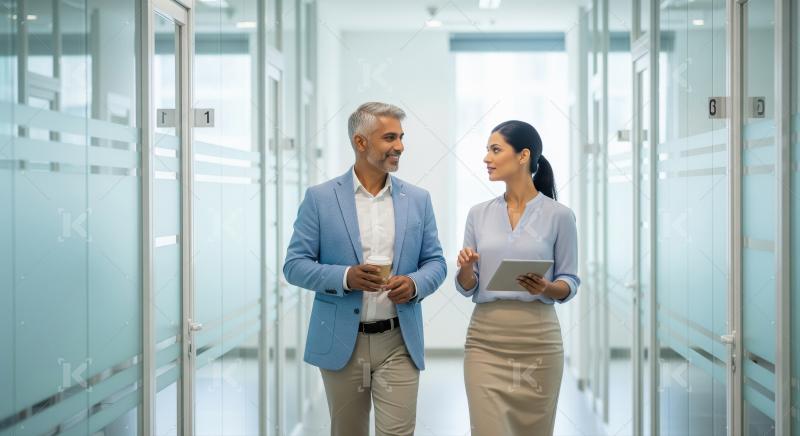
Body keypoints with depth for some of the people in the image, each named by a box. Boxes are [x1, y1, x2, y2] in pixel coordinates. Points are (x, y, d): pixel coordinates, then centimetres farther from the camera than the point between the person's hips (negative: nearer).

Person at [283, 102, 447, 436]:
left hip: (399, 342, 1)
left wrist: (415, 283, -14)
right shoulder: (320, 198, -2)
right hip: (341, 342, -1)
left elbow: (435, 262, 9)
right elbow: (294, 265, -4)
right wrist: (345, 277, -21)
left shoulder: (418, 199, 6)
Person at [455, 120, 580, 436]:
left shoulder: (559, 215, -3)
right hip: (485, 340, 2)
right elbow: (466, 287, 8)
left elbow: (570, 283, 2)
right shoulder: (479, 214, 6)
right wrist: (465, 267, -13)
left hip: (538, 340, -1)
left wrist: (546, 288, -19)